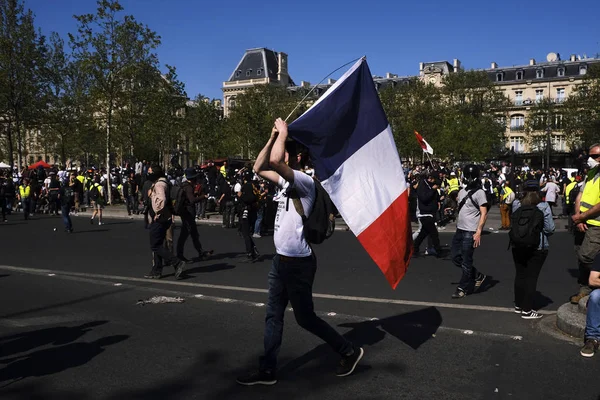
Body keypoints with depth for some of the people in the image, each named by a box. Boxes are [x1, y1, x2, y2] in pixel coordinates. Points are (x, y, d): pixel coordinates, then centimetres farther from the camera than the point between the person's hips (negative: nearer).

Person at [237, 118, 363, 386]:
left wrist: (284, 133, -19)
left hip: (298, 263, -9)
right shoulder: (287, 182, 10)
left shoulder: (305, 182, -18)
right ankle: (267, 371, 24)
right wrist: (273, 136, 6)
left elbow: (274, 161, -34)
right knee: (273, 316, 13)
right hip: (281, 260, 9)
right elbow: (259, 168, 12)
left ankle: (349, 351, 22)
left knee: (305, 318, 4)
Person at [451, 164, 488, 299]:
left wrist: (478, 232, -19)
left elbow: (484, 214, -13)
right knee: (456, 258, 11)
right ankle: (478, 276, 27)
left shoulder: (479, 193, -8)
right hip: (459, 230, 8)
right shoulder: (462, 191, 15)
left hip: (470, 232, -8)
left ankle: (463, 288, 12)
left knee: (466, 262, 0)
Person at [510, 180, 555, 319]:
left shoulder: (516, 205, -3)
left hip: (518, 245, 3)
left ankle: (518, 305, 26)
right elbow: (550, 228, -12)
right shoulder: (543, 207, -12)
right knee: (531, 277, 2)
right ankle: (527, 310, 5)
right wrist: (540, 231, 7)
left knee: (520, 275, 15)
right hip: (537, 247, -3)